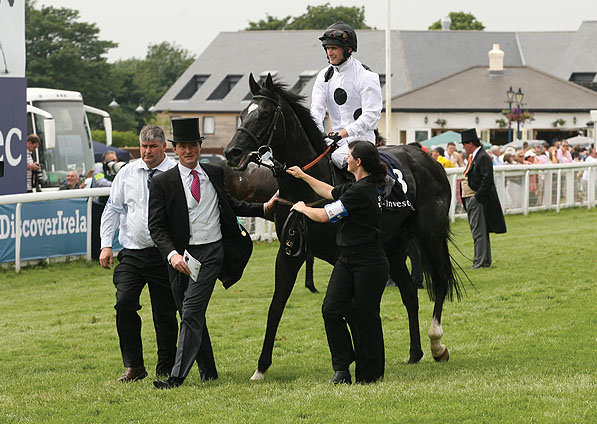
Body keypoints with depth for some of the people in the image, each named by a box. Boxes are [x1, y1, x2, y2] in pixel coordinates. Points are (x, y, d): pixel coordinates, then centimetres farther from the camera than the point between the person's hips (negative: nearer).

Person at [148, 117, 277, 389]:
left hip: (212, 252, -1)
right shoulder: (163, 183, -1)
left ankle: (178, 376, -17)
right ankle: (208, 372, 24)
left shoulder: (215, 174, 8)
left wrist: (263, 208, 20)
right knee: (190, 315, 9)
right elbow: (156, 226, -6)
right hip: (181, 256, 1)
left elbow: (229, 204, 26)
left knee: (191, 313, -12)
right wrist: (172, 254, -21)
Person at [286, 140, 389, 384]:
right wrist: (303, 177, 35)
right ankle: (342, 367, 5)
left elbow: (324, 215, -15)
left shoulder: (361, 191, -20)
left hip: (369, 263, -9)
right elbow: (331, 193, 32)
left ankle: (368, 374, 10)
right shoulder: (355, 186, 11)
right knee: (331, 310, 0)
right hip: (347, 260, 9)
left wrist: (302, 208, 4)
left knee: (366, 318, 0)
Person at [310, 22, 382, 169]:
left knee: (338, 156, -32)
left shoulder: (366, 76, -9)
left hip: (361, 137, -6)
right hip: (337, 139, 6)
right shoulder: (325, 75, 10)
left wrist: (345, 132, -28)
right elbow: (317, 108, 0)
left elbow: (371, 114, -17)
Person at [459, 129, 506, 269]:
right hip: (470, 200, 10)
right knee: (478, 232, 15)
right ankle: (485, 261, 22)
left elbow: (487, 180, -21)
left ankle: (480, 261, -7)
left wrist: (477, 197, -21)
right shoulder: (473, 157, 15)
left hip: (477, 200, -10)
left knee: (479, 232, -8)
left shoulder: (483, 157, -15)